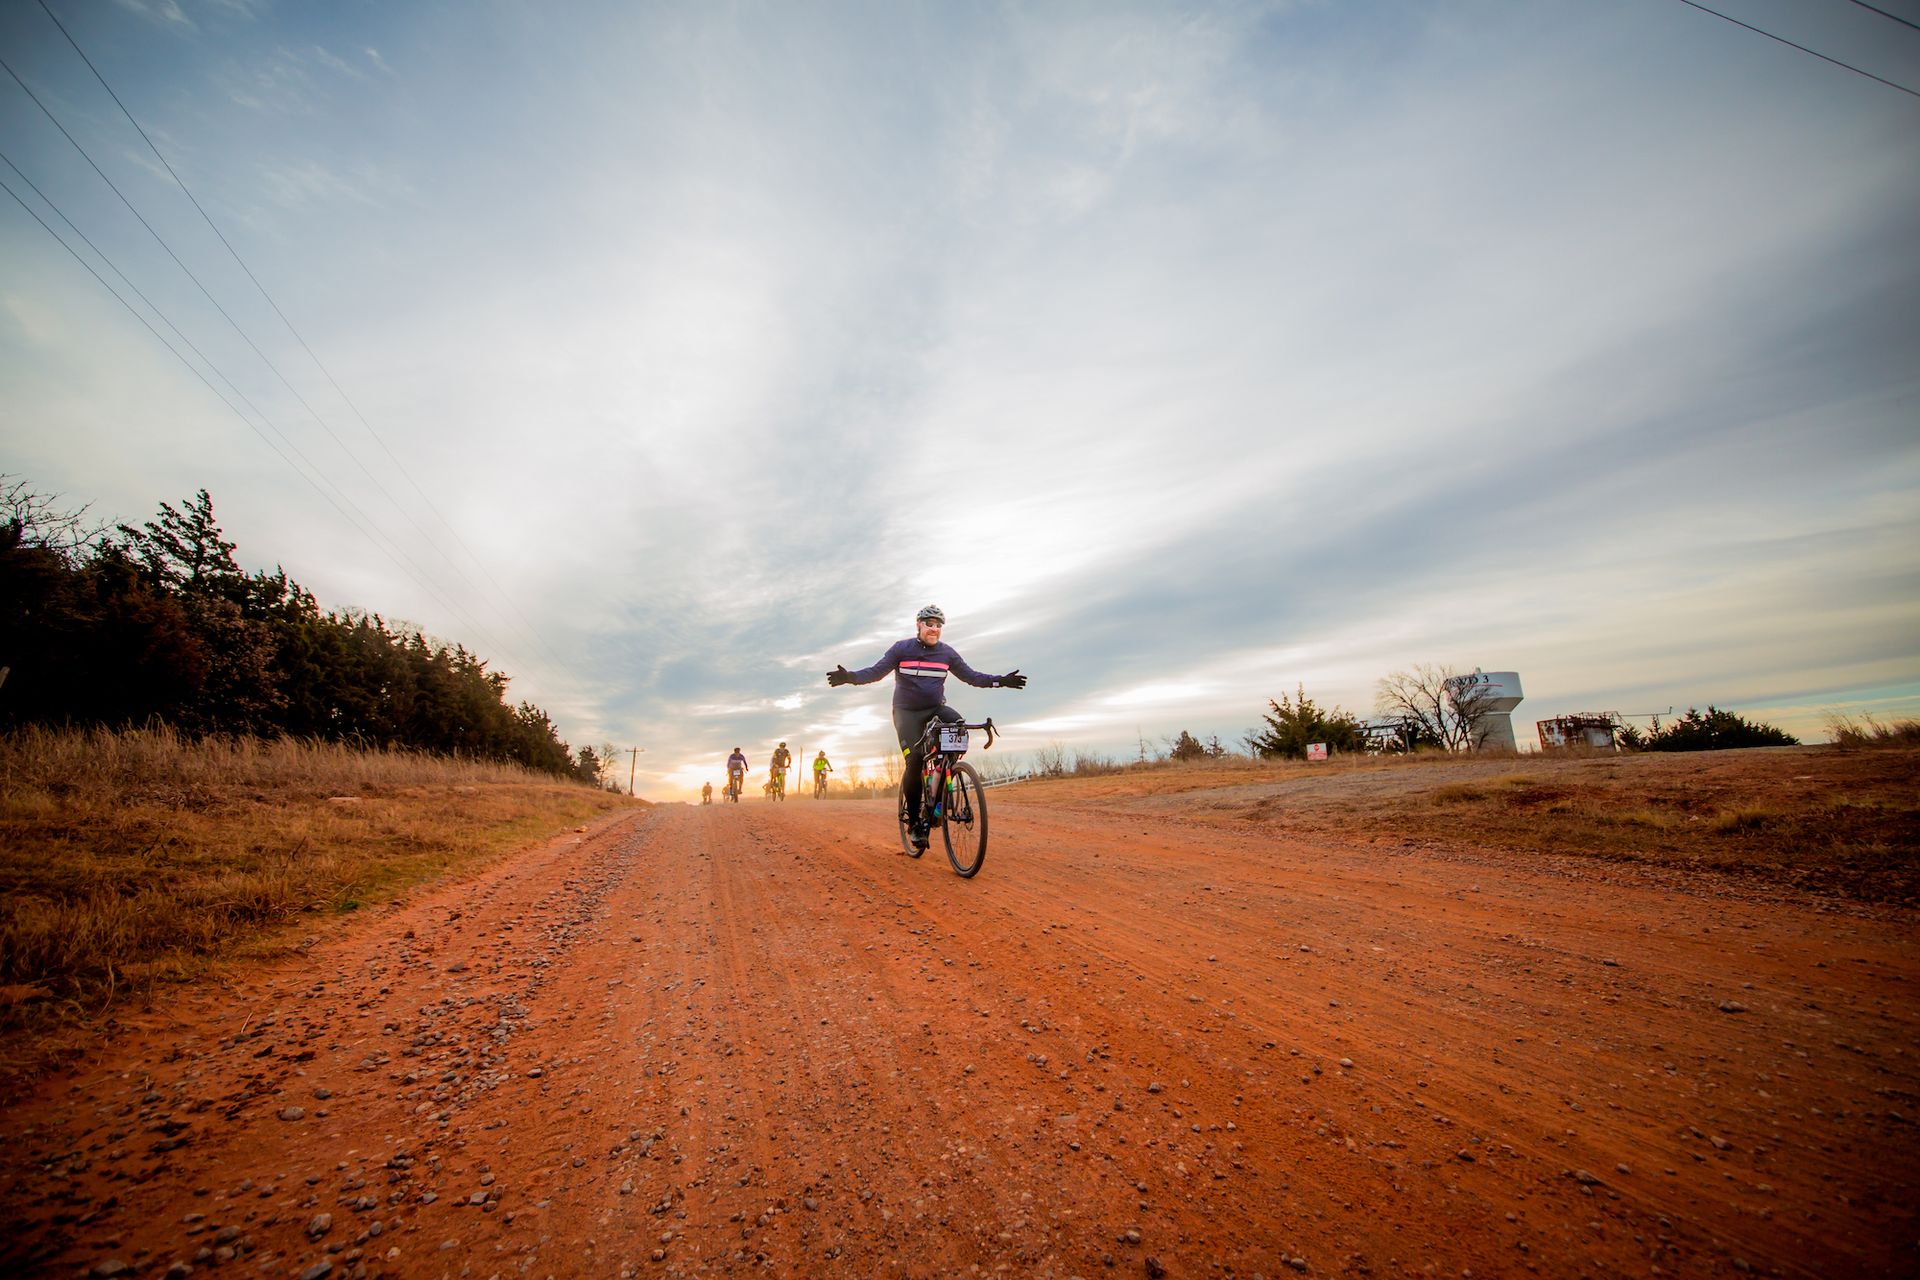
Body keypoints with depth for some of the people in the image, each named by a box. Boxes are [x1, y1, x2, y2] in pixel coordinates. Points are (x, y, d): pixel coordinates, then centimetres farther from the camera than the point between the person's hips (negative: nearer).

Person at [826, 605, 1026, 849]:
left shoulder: (947, 652, 2)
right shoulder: (902, 649, -6)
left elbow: (971, 676, 4)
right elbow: (876, 671, -11)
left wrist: (1001, 681, -8)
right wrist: (849, 677, -29)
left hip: (936, 709, 3)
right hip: (907, 712, -3)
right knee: (915, 761, -19)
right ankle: (914, 822, -3)